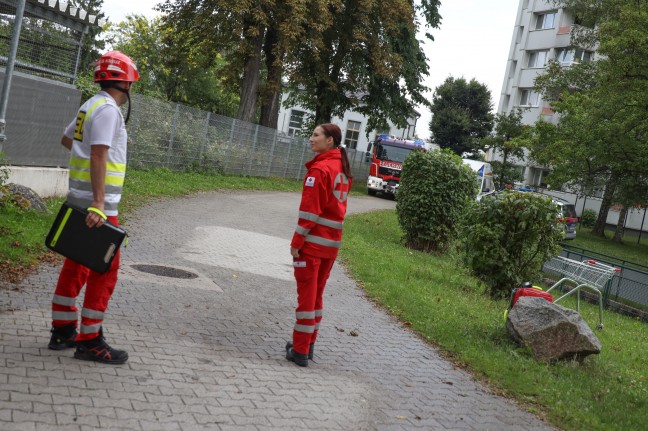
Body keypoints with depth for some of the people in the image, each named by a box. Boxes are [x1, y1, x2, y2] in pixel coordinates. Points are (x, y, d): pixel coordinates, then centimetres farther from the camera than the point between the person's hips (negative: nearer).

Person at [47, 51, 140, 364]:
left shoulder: (89, 106, 14)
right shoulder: (108, 109, -14)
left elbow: (66, 139, 30)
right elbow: (98, 156, -24)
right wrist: (99, 204, -29)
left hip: (79, 200, 10)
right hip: (97, 205, -10)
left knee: (76, 265, 15)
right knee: (105, 271, -3)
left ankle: (62, 331, 23)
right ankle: (90, 342, 2)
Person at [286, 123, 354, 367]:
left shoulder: (319, 169, -14)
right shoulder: (343, 169, 10)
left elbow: (310, 209, -18)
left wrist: (296, 241, -14)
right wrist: (332, 234, 16)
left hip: (312, 242, -8)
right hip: (332, 243, 8)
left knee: (306, 294, -1)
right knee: (317, 294, 17)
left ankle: (300, 351, 6)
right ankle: (308, 344, 27)